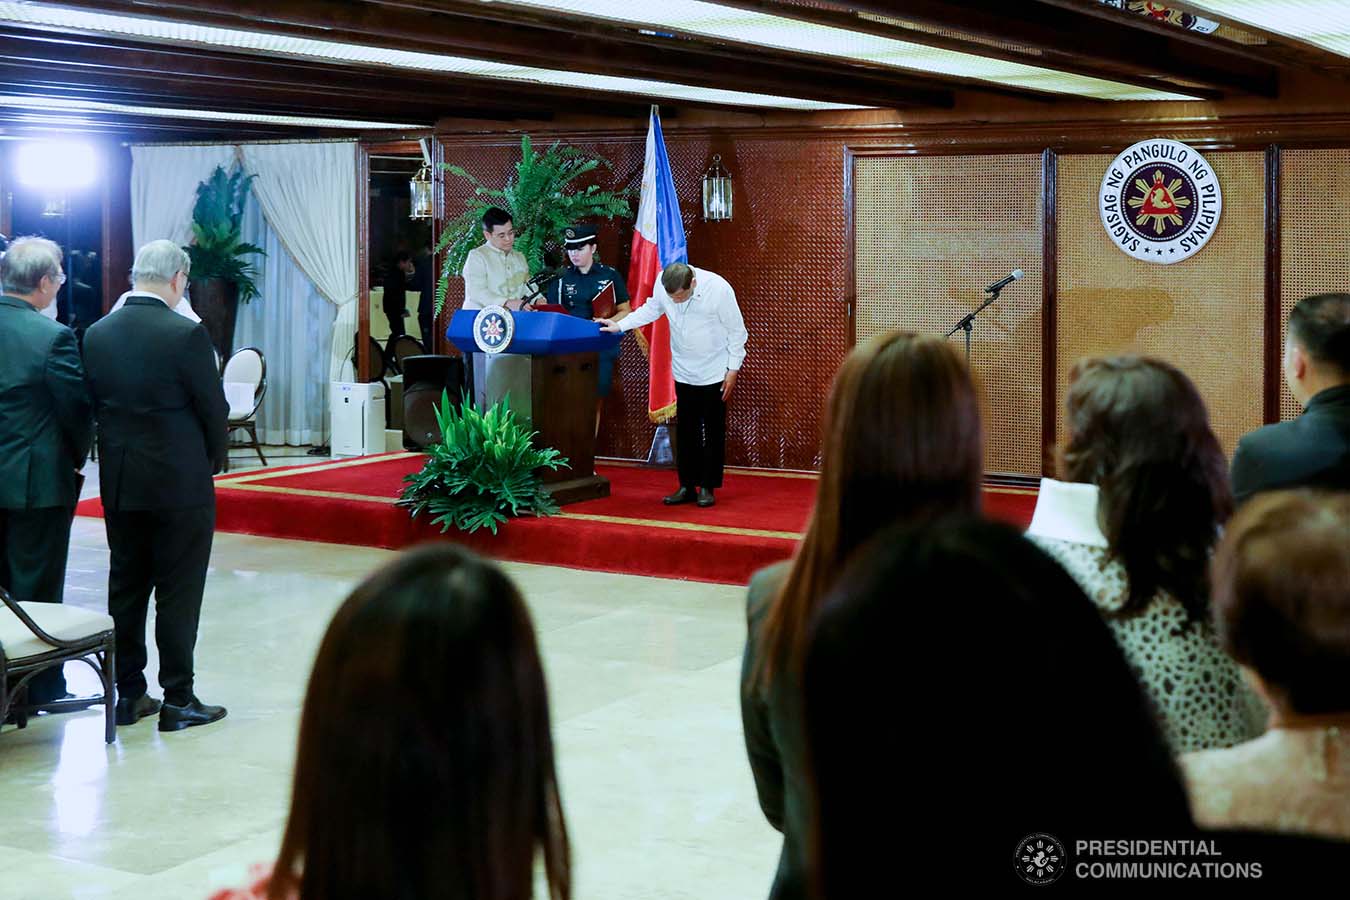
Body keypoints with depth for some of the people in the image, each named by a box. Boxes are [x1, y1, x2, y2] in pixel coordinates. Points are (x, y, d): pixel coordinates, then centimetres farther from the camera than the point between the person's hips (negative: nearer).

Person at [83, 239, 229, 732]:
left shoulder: (97, 334, 1)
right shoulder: (187, 334, -15)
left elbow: (94, 402, 7)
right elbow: (214, 408, -11)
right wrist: (213, 459, 6)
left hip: (119, 482, 6)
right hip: (180, 482, -5)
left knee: (125, 585, 14)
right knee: (178, 593, 2)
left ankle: (128, 694, 20)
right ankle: (178, 699, 8)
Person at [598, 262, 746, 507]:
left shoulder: (718, 289, -24)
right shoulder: (662, 283, -13)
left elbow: (736, 330, -12)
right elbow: (650, 310, 9)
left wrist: (733, 369, -9)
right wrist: (619, 325, -1)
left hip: (714, 372, -4)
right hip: (684, 371, 4)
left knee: (713, 430, 3)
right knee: (685, 429, 7)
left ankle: (707, 487, 12)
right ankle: (687, 486, 15)